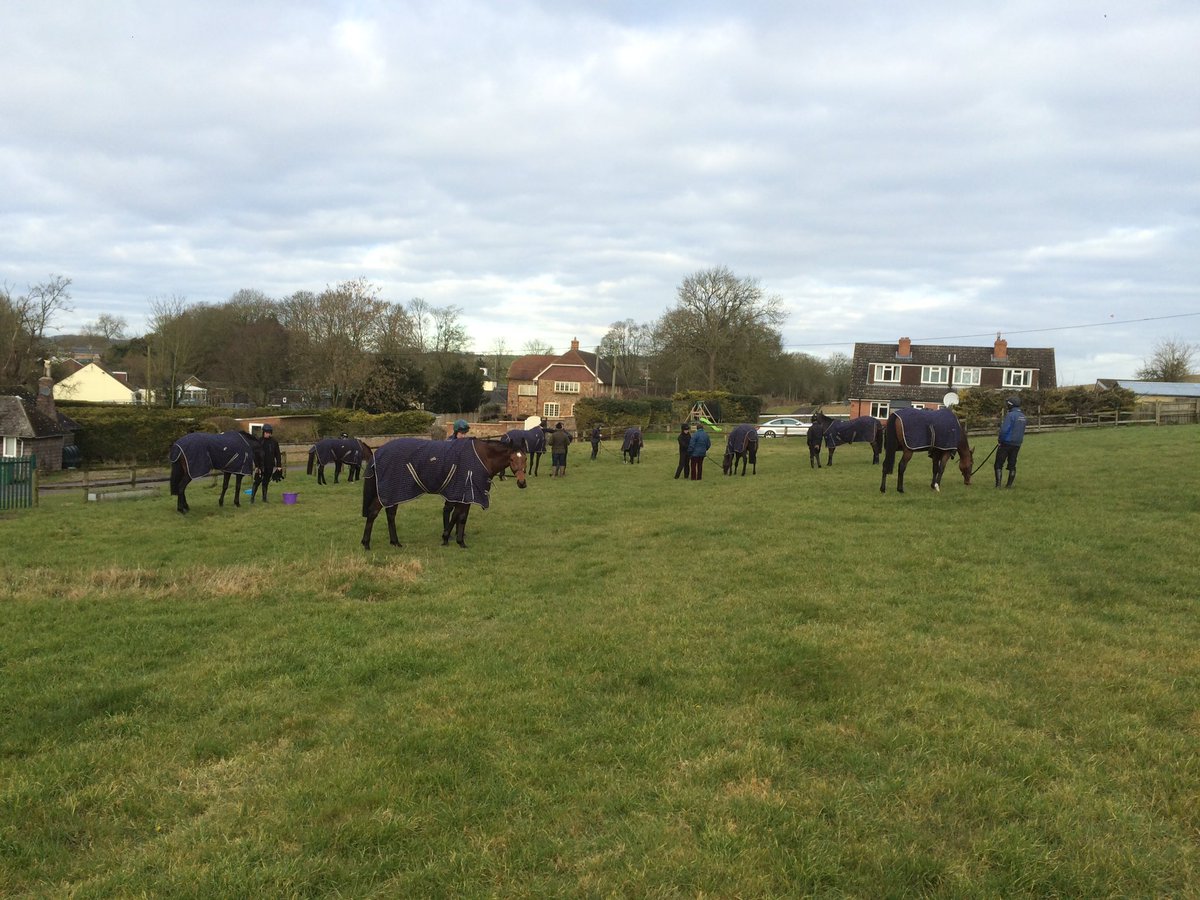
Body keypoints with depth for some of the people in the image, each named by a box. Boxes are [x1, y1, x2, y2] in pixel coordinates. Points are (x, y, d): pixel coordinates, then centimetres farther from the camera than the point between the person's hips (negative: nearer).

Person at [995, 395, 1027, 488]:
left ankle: (998, 484, -6)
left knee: (998, 464, 0)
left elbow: (1004, 430, -21)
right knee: (1012, 465, 13)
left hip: (1007, 443, -7)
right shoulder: (1023, 416, 9)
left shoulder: (1010, 415, -17)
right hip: (1017, 444, 7)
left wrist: (1001, 440, -7)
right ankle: (1009, 484, 14)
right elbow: (1021, 431, 16)